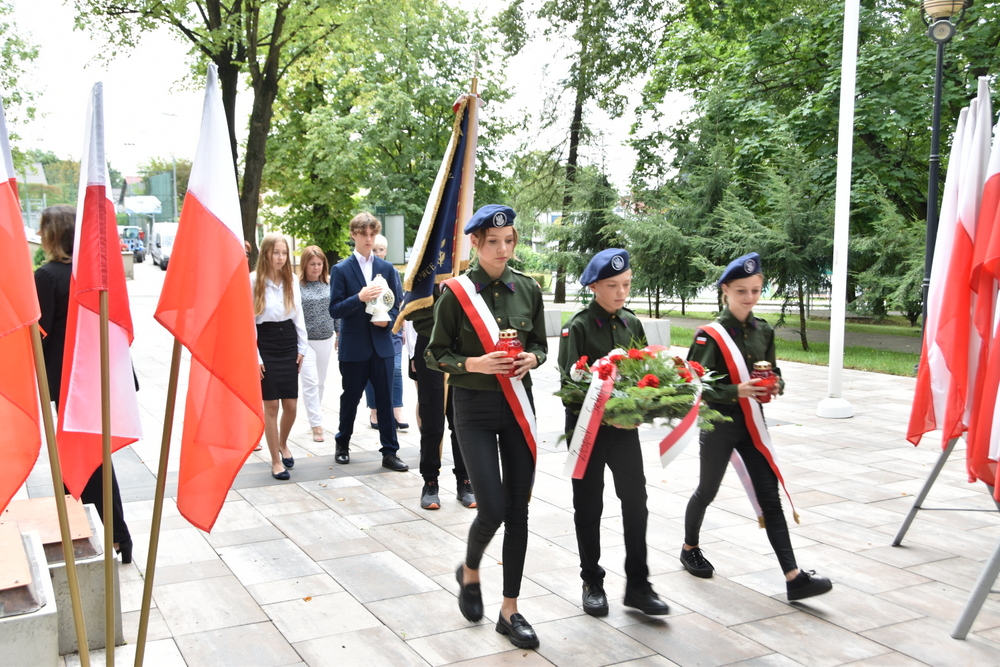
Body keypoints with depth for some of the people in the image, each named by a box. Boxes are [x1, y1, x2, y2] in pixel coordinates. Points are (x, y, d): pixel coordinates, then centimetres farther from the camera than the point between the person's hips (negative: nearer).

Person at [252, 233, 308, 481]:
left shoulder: (291, 280, 6)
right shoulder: (253, 281, -9)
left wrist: (302, 347, 8)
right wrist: (254, 358, -11)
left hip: (288, 344, 4)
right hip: (265, 346, -4)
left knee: (291, 405, 6)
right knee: (271, 406, -1)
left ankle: (283, 445, 34)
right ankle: (276, 461, 11)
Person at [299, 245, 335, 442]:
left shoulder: (330, 283, 3)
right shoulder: (296, 285, -8)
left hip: (326, 339, 4)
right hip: (305, 340, -4)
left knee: (321, 382, 14)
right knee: (310, 382, -8)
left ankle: (315, 413, 32)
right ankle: (316, 425, -6)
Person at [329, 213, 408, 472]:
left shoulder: (387, 269, 7)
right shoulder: (341, 270, -1)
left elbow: (398, 304, 9)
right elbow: (335, 310, -6)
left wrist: (388, 319, -12)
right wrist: (359, 298, -22)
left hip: (382, 345, 2)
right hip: (353, 346, -2)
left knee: (385, 399, 3)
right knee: (350, 398, 11)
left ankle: (390, 452, 10)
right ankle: (342, 445, 31)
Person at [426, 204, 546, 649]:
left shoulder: (527, 290, 3)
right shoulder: (456, 292, -7)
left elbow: (540, 345, 12)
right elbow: (436, 354, -3)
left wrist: (531, 358, -10)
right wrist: (473, 364, -20)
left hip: (518, 405, 4)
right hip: (474, 409, -3)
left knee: (518, 509, 4)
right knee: (492, 508, -9)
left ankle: (510, 610, 17)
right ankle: (469, 572, 26)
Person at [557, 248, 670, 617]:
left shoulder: (631, 324, 7)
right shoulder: (578, 327, -9)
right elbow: (570, 382, -15)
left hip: (625, 425, 4)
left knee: (635, 499, 1)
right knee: (589, 505, 7)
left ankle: (638, 585, 12)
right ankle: (592, 583, 22)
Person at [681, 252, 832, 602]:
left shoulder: (763, 331, 4)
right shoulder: (710, 335, -13)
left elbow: (772, 372, 14)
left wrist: (776, 386, -9)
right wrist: (736, 391, -27)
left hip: (751, 423, 5)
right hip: (719, 424, -4)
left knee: (770, 496, 0)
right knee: (707, 490, 12)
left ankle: (793, 577, -1)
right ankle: (690, 548, 37)